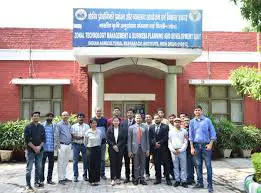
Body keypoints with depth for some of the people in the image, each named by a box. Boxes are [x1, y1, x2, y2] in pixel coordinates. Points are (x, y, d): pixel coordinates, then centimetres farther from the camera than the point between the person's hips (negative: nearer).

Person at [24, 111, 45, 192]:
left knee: (39, 168, 10)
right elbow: (27, 139, -9)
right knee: (29, 168, -2)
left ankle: (37, 182, 22)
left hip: (40, 150, 4)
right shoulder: (28, 127, -4)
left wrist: (39, 147, -9)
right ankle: (28, 185, 4)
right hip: (30, 150, -4)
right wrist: (34, 147, -14)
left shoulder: (41, 127, 8)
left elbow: (43, 139, 7)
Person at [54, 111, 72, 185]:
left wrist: (71, 145, 14)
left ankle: (64, 177, 20)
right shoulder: (59, 125, -7)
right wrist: (57, 146, -13)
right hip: (62, 145, -6)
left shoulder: (69, 125, 12)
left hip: (68, 145, 7)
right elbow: (56, 136, -9)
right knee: (61, 163, -2)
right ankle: (60, 179, 3)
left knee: (66, 162, 12)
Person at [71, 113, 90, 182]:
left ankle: (85, 176, 14)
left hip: (84, 144, 1)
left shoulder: (87, 126, 11)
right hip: (76, 144, -1)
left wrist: (82, 137, -13)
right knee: (75, 161, -1)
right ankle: (75, 176, 6)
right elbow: (72, 135, -2)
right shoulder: (74, 126, 8)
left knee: (85, 161, 3)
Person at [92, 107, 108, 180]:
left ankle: (102, 174, 14)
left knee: (102, 158, 8)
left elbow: (106, 129, 12)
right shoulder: (92, 119, 0)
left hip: (103, 141, 2)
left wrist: (106, 137, 1)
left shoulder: (104, 120, 8)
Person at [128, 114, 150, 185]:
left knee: (142, 165, 8)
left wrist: (148, 149, 2)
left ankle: (142, 179, 18)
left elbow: (147, 139, 6)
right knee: (136, 165, 5)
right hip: (135, 148, -2)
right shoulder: (131, 127, 1)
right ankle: (136, 179, 17)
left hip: (143, 148, 2)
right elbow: (129, 140, 0)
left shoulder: (145, 127, 5)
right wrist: (129, 150, -4)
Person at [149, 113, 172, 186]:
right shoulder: (151, 127, 11)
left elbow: (166, 137, -7)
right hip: (155, 148, 3)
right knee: (157, 164, 5)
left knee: (166, 163, 0)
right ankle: (158, 179, 13)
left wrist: (159, 143, -12)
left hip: (163, 148, -3)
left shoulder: (165, 126, 0)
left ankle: (168, 179, 7)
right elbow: (150, 137, 6)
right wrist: (154, 143, -9)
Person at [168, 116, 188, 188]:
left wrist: (180, 150, -9)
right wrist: (173, 150, -5)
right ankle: (177, 180, 12)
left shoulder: (184, 131, 4)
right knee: (176, 167, 5)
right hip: (173, 152, 1)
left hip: (182, 151, -1)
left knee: (183, 166, 0)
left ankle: (183, 181, 6)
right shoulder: (170, 131, 8)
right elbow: (169, 142, 7)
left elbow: (185, 142, 0)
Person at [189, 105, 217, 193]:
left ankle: (210, 185, 1)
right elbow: (191, 135, 7)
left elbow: (213, 133, 1)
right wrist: (192, 147, 1)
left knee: (208, 165, -3)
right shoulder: (192, 122, 7)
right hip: (196, 145, 2)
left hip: (206, 145, -2)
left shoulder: (207, 120, 2)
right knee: (198, 165, 8)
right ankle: (200, 183, 18)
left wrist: (210, 144, -8)